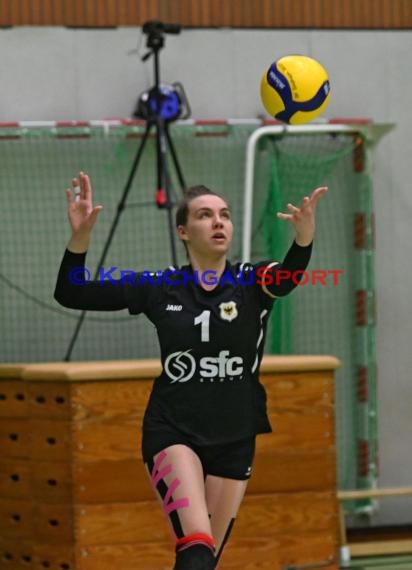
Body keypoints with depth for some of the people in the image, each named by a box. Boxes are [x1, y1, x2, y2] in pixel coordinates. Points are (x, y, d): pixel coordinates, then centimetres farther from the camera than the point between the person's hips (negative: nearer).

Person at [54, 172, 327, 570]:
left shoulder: (253, 281, -3)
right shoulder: (158, 287, -1)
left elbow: (288, 275, -27)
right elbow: (70, 294, 0)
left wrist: (304, 235, -51)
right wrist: (80, 236, -18)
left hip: (234, 439, 2)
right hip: (172, 432, -2)